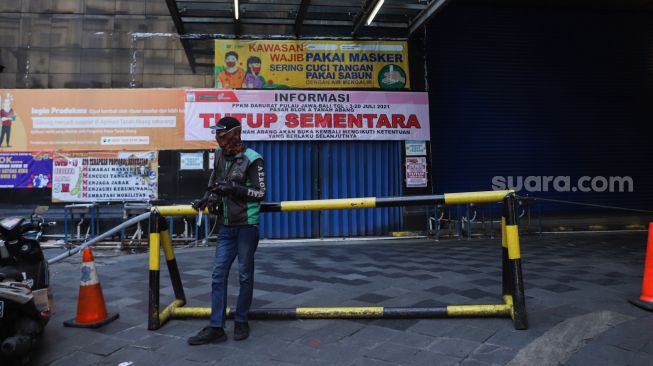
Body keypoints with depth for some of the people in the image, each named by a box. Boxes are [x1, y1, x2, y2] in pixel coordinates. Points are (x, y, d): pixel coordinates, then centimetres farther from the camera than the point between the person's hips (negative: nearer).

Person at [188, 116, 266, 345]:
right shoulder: (220, 155, 9)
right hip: (227, 225, 6)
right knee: (218, 274, 3)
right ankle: (216, 328, 8)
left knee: (245, 275, 5)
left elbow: (260, 193, -12)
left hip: (247, 225, -6)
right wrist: (207, 198, 8)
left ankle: (241, 322, 20)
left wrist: (233, 188, -21)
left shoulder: (252, 159, -10)